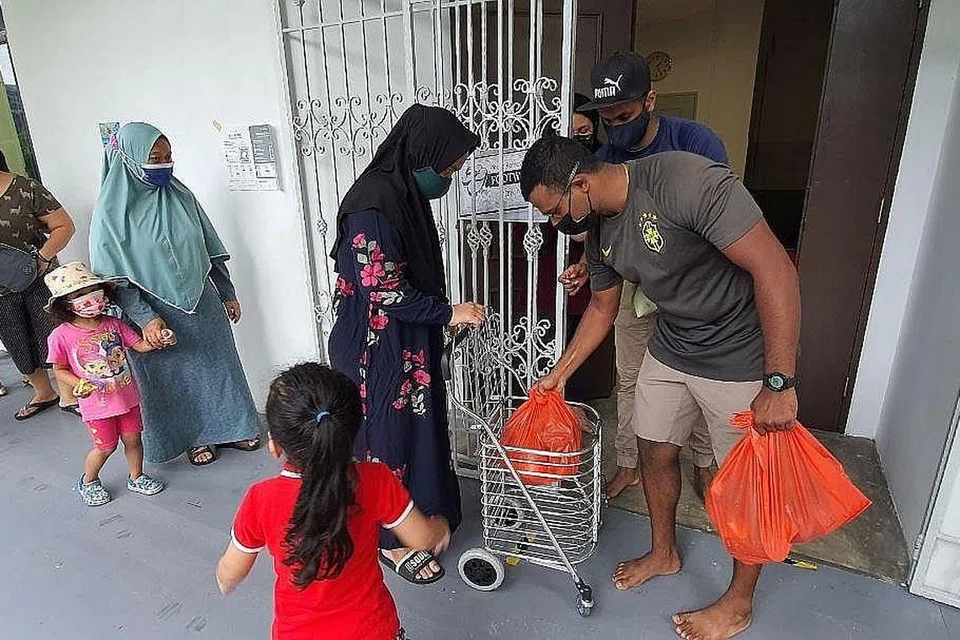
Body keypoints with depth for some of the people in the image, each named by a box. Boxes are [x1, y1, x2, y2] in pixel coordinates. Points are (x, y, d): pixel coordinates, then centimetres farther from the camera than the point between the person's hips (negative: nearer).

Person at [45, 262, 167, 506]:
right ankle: (88, 482, 37)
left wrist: (160, 340, -18)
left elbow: (140, 345, 1)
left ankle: (136, 478, 35)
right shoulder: (62, 335, -11)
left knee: (133, 439, 13)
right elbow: (60, 370, -2)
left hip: (127, 396, 3)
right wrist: (78, 384, -20)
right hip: (97, 404, -3)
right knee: (105, 447, 8)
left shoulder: (113, 324, -2)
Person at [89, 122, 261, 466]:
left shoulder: (181, 196, 1)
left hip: (202, 305, 4)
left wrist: (228, 293, 10)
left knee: (218, 363, 13)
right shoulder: (112, 212, -12)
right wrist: (145, 318, -21)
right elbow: (114, 278, -13)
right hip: (158, 316, -4)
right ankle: (194, 437, 30)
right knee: (175, 376, 10)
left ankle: (229, 427, 32)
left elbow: (211, 249, 8)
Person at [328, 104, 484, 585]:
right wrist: (449, 312, -15)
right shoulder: (373, 206, -24)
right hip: (376, 349, -9)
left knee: (416, 426, 21)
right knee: (387, 436, 6)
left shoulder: (402, 193, 6)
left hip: (405, 343, 9)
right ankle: (393, 540, 27)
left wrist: (442, 312, 18)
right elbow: (385, 291, -24)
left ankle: (423, 514, 42)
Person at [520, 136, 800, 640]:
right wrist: (559, 373, 14)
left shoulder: (685, 181, -29)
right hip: (671, 348, 7)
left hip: (742, 358, -7)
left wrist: (779, 383, -27)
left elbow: (775, 269, -28)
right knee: (655, 451, 16)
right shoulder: (598, 230, -3)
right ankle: (664, 553, 43)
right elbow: (602, 308, 11)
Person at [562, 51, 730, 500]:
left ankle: (704, 463, 36)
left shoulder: (694, 140, -19)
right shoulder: (605, 159, -7)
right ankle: (629, 463, 30)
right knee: (629, 379, 10)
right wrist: (585, 264, -15)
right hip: (636, 283, 3)